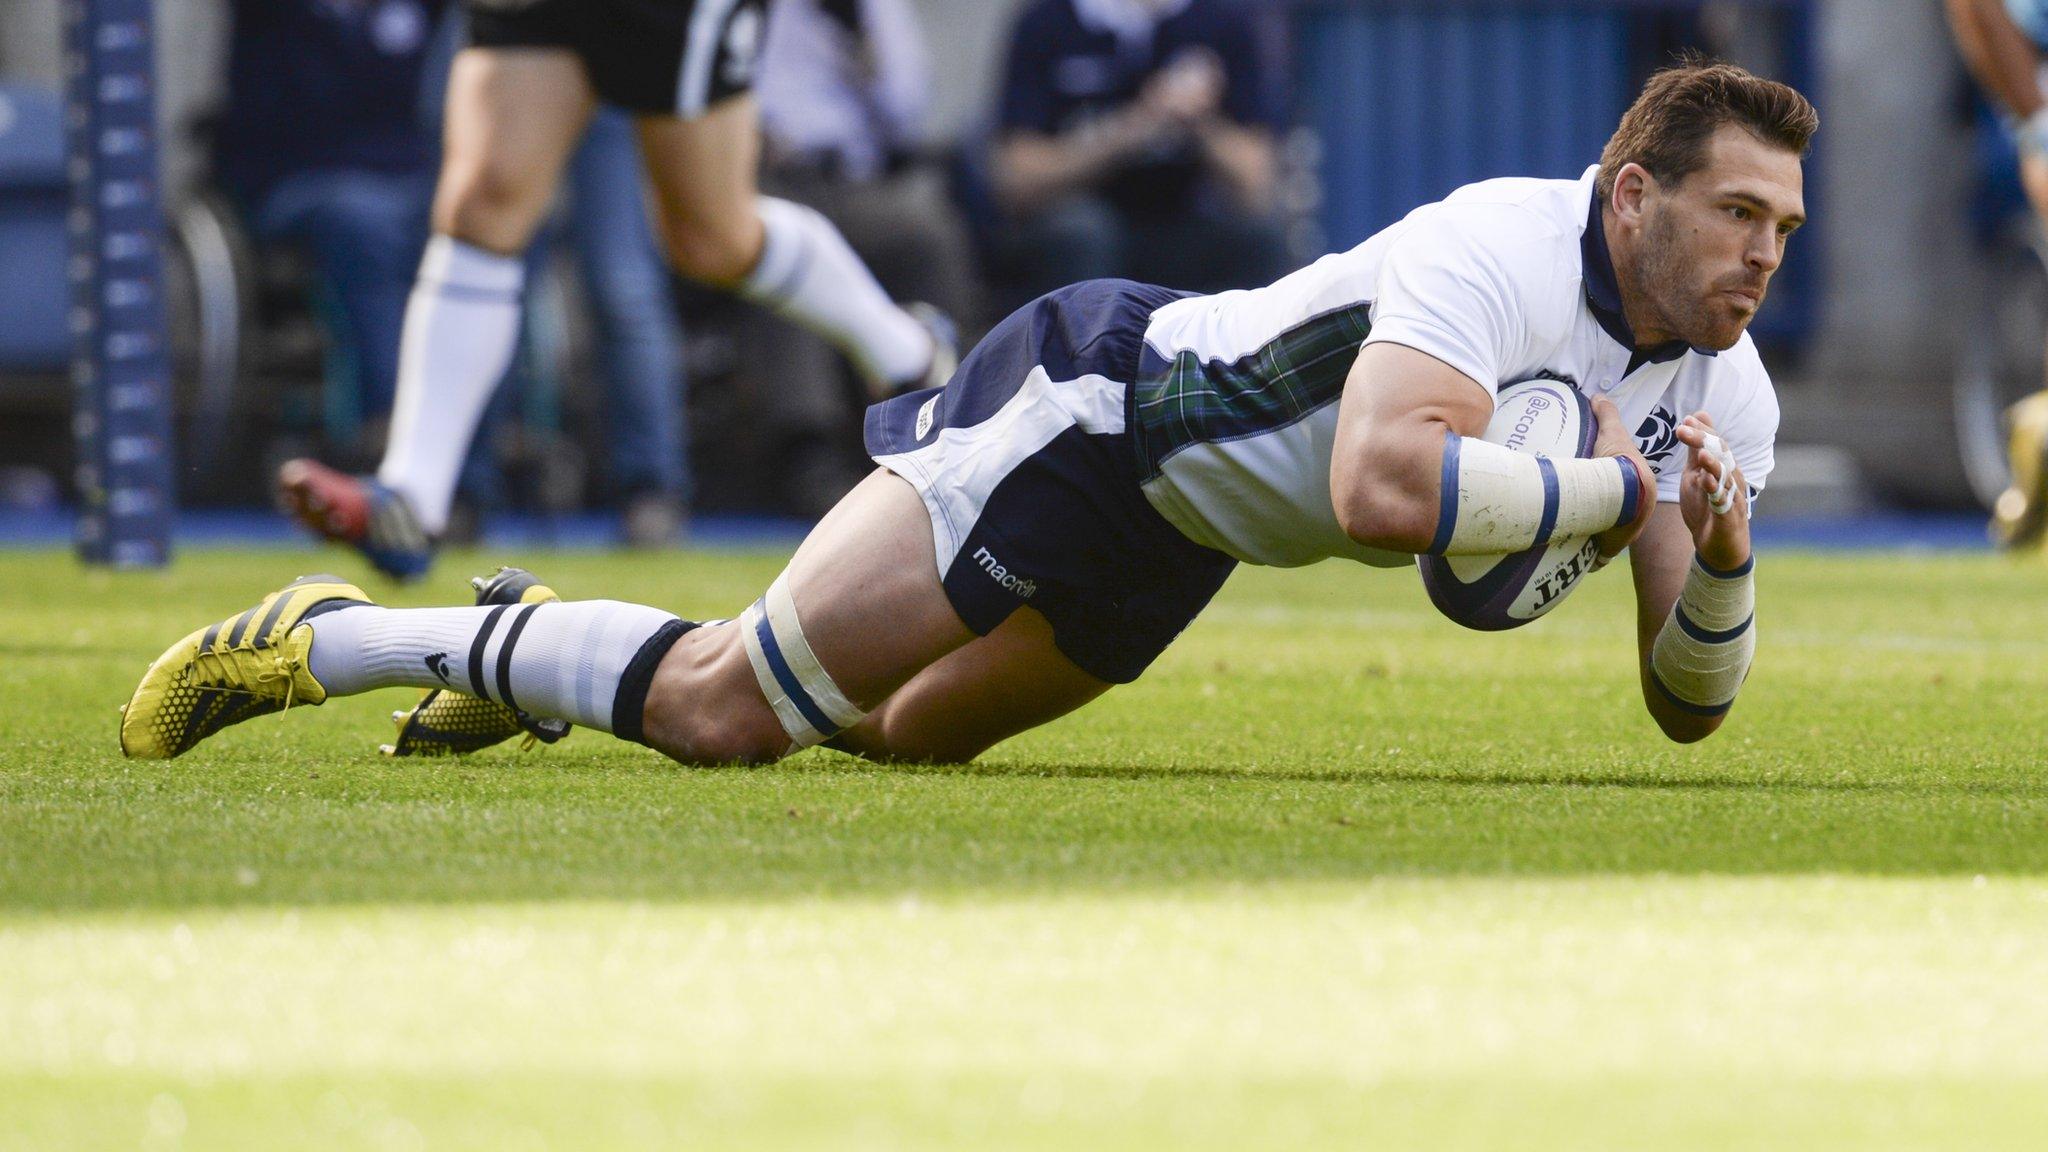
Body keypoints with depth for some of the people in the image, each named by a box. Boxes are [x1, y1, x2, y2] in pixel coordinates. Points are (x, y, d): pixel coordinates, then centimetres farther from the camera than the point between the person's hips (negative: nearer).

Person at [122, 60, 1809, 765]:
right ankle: (325, 641, 3)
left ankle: (533, 656, 39)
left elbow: (1688, 705, 0)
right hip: (1095, 400, -9)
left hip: (1177, 533, 9)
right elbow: (1381, 488, -45)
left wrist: (1719, 566, -21)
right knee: (728, 707, -12)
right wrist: (1616, 493, -35)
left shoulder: (1725, 387, -4)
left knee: (907, 728, 22)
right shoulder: (1500, 250, -29)